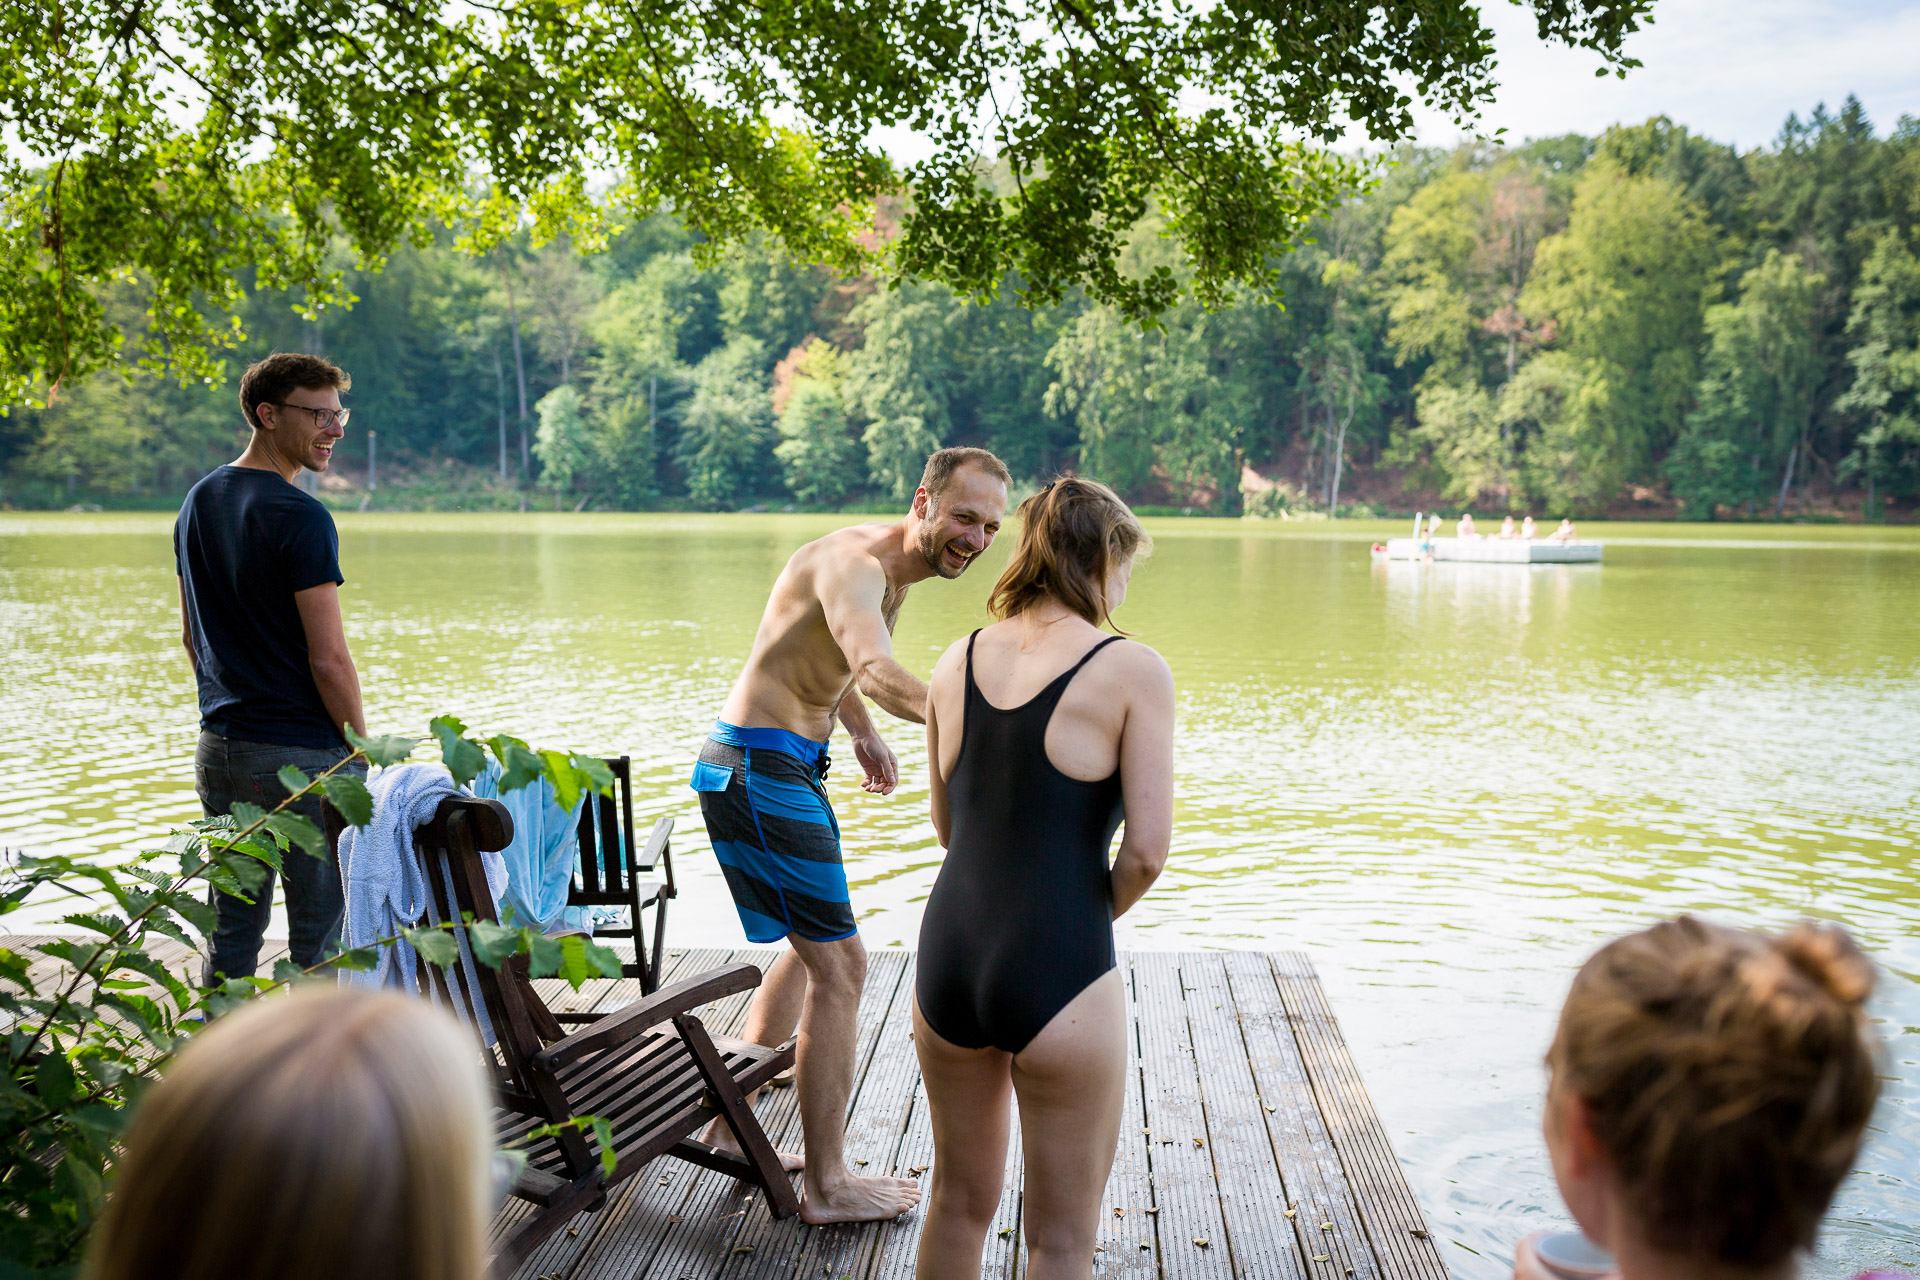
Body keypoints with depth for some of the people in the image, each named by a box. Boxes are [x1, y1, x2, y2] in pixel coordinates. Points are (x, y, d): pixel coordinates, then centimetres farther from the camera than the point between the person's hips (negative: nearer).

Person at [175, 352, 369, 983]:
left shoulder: (197, 503, 10)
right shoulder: (300, 517, -16)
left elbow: (191, 636, 17)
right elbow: (327, 659, -18)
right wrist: (364, 755, -7)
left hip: (219, 750, 8)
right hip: (304, 754, -8)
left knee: (232, 931, 15)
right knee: (319, 938, 2)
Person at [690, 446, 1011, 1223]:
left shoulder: (893, 575, 11)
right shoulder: (855, 563, -21)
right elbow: (875, 669, -42)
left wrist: (863, 732, 14)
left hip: (785, 766, 11)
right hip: (758, 770, -11)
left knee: (813, 948, 22)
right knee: (840, 966, -8)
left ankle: (733, 1121, 32)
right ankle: (827, 1187, 3)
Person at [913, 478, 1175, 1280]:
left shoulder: (958, 661, 7)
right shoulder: (1132, 671, -9)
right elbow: (1148, 849, -11)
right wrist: (1100, 914, 7)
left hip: (947, 958, 6)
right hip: (1058, 975, -5)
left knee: (959, 1199, 26)